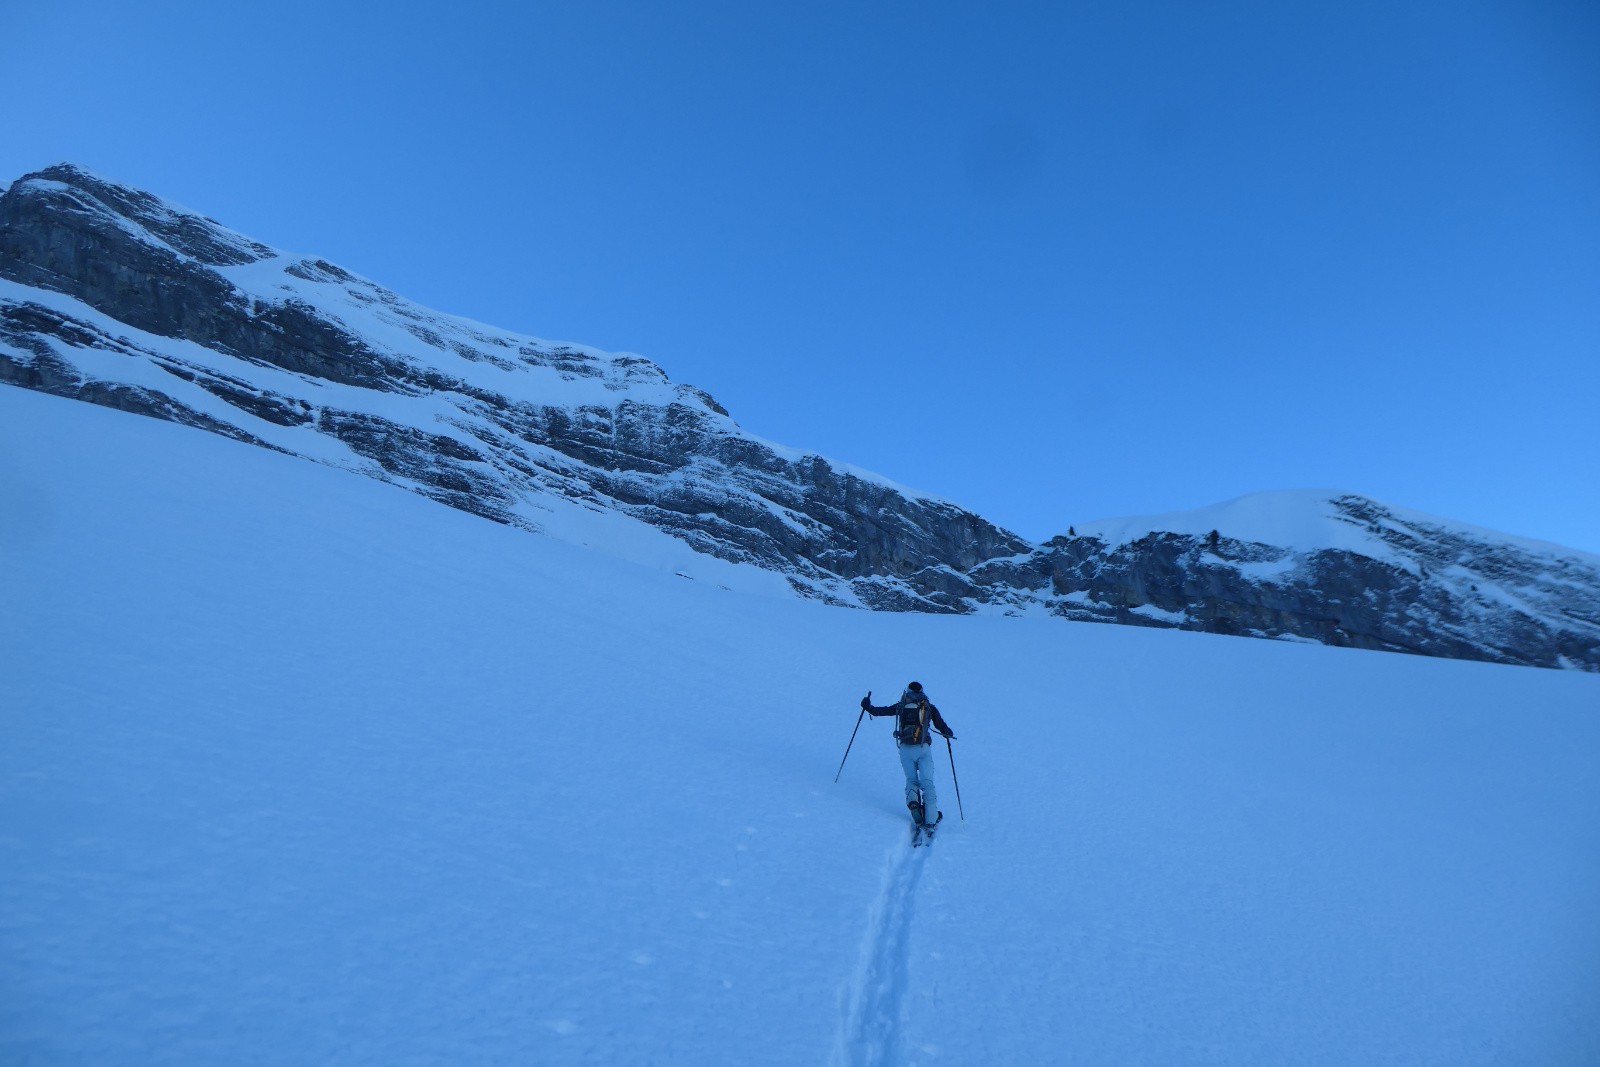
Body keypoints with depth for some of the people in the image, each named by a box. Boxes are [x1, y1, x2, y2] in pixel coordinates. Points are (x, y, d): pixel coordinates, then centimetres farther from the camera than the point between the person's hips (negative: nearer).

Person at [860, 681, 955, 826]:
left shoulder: (901, 706, 10)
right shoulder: (929, 706, 10)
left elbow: (880, 711, 12)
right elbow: (941, 725, 6)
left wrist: (867, 707, 30)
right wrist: (949, 733, 27)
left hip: (905, 748, 1)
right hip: (923, 748, -1)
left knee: (911, 780, 16)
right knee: (927, 782, 2)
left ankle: (912, 802, -12)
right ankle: (931, 818, -7)